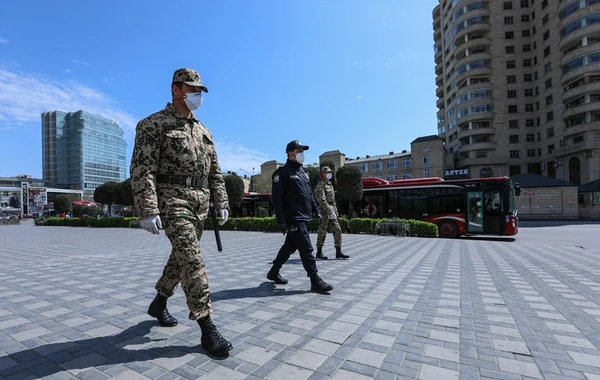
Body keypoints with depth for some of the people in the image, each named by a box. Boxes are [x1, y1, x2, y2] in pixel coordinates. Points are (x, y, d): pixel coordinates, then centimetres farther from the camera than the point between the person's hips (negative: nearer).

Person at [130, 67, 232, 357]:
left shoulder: (203, 131, 18)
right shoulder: (154, 124, -3)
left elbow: (214, 171, 18)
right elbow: (142, 169, -13)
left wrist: (221, 203, 11)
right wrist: (148, 210, -21)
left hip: (200, 204, 8)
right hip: (173, 200, -7)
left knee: (181, 257, 16)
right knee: (192, 260, -13)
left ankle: (158, 303, 38)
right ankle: (207, 327, -6)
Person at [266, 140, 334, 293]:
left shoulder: (303, 172, 18)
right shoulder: (283, 172, -9)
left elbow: (310, 194, 23)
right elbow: (277, 198, -15)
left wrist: (316, 210, 17)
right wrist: (281, 220, -19)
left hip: (303, 218, 9)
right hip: (293, 219, -9)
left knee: (290, 247, 17)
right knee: (306, 249, -8)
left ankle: (273, 272, 32)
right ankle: (315, 281, 0)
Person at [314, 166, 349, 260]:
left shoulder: (330, 184, 19)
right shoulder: (320, 185, -9)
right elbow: (322, 200, -20)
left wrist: (336, 211, 17)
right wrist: (330, 212, -25)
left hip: (332, 212, 8)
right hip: (324, 212, -8)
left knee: (337, 230, 3)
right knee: (322, 232, -2)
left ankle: (338, 252, 7)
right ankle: (319, 252, 8)